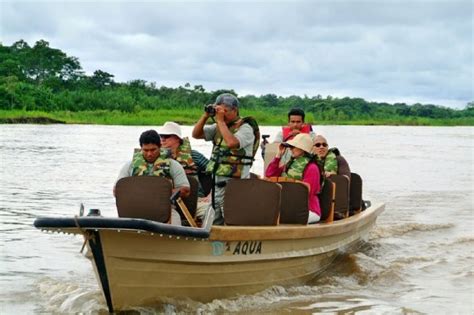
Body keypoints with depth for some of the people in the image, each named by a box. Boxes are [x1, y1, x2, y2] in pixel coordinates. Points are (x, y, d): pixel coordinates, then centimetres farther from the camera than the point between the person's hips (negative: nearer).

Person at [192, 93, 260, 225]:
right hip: (217, 180, 8)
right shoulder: (219, 126, 14)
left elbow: (231, 142, -27)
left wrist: (221, 121, -18)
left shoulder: (245, 128, -9)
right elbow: (196, 134, 12)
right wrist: (206, 116, -1)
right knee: (214, 222, 12)